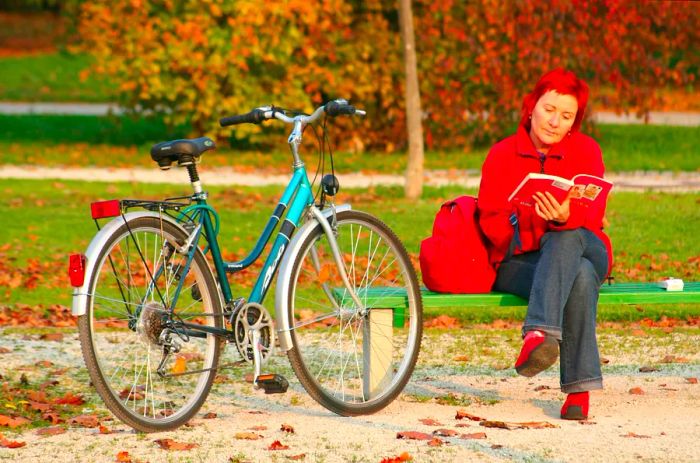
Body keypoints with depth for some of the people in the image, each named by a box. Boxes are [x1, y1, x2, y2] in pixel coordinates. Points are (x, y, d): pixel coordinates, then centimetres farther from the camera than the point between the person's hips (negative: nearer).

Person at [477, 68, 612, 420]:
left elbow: (592, 218, -10)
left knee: (566, 238, -39)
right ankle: (580, 387, -47)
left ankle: (539, 333, -55)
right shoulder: (502, 155, 5)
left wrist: (565, 217, -35)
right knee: (580, 277, -36)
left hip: (586, 250, 1)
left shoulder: (586, 151, 4)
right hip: (519, 262, -1)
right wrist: (530, 230, -26)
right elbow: (491, 222, -3)